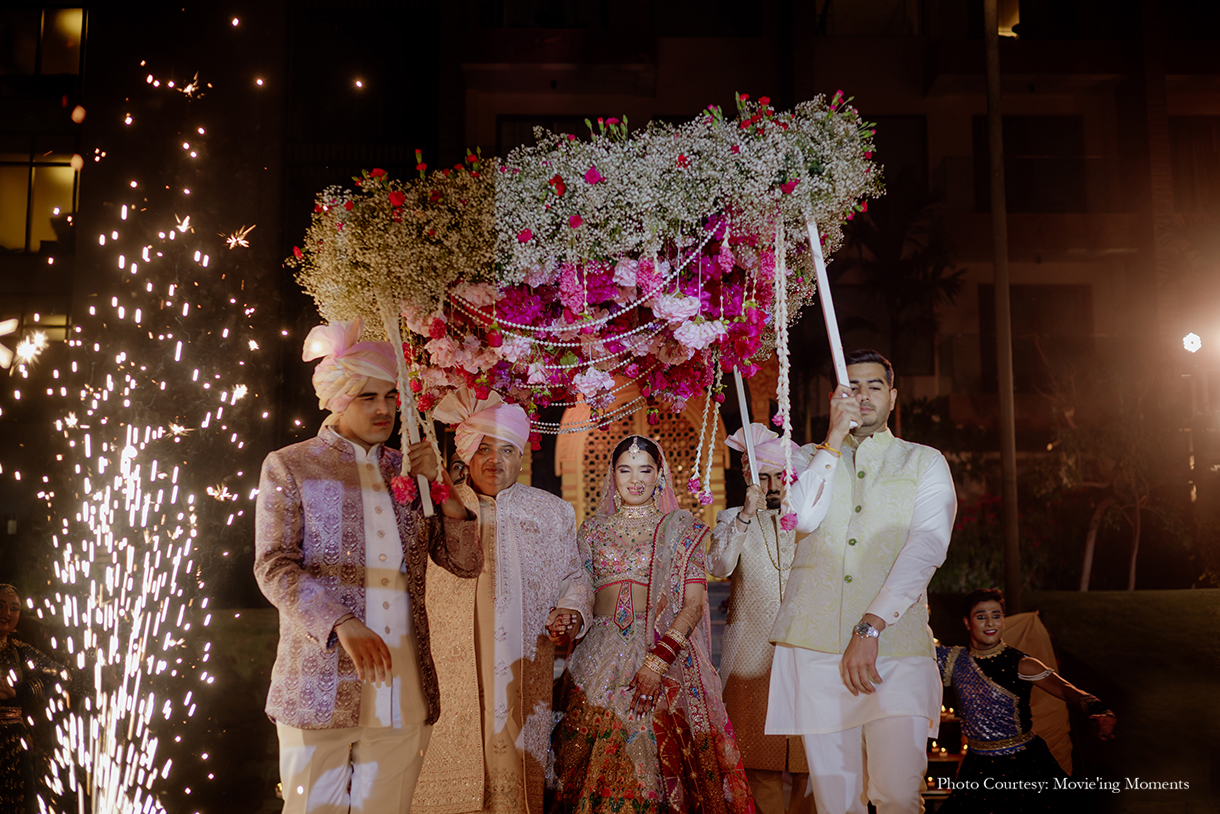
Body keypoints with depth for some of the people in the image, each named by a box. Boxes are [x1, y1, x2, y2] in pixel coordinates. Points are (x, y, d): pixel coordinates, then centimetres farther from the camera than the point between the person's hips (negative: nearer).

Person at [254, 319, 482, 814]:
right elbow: (274, 568, -7)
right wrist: (343, 624, -22)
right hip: (321, 691, -3)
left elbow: (467, 564, 11)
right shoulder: (289, 467, 4)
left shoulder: (406, 471, 13)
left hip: (404, 695, 3)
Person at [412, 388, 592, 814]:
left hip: (524, 676, 1)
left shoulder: (553, 512, 9)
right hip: (451, 674, -1)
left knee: (518, 776, 1)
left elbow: (574, 578, 13)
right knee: (450, 778, -1)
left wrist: (571, 612, -4)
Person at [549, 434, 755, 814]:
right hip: (601, 655, 2)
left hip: (665, 650, -2)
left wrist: (658, 660, -14)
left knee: (659, 760, -3)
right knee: (599, 762, 2)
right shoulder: (594, 528, 12)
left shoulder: (680, 527, 3)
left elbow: (694, 602, -4)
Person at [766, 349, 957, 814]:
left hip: (895, 644, -1)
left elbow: (928, 547, -3)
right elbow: (803, 518, -3)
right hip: (815, 646, 1)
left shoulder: (925, 462, 14)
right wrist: (836, 438, -1)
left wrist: (871, 627, -14)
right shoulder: (815, 459, 19)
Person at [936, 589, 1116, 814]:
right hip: (978, 768, 3)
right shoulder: (955, 661, 0)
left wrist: (1099, 713, -40)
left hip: (1025, 764, -3)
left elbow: (1065, 689, -23)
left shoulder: (1022, 665, -10)